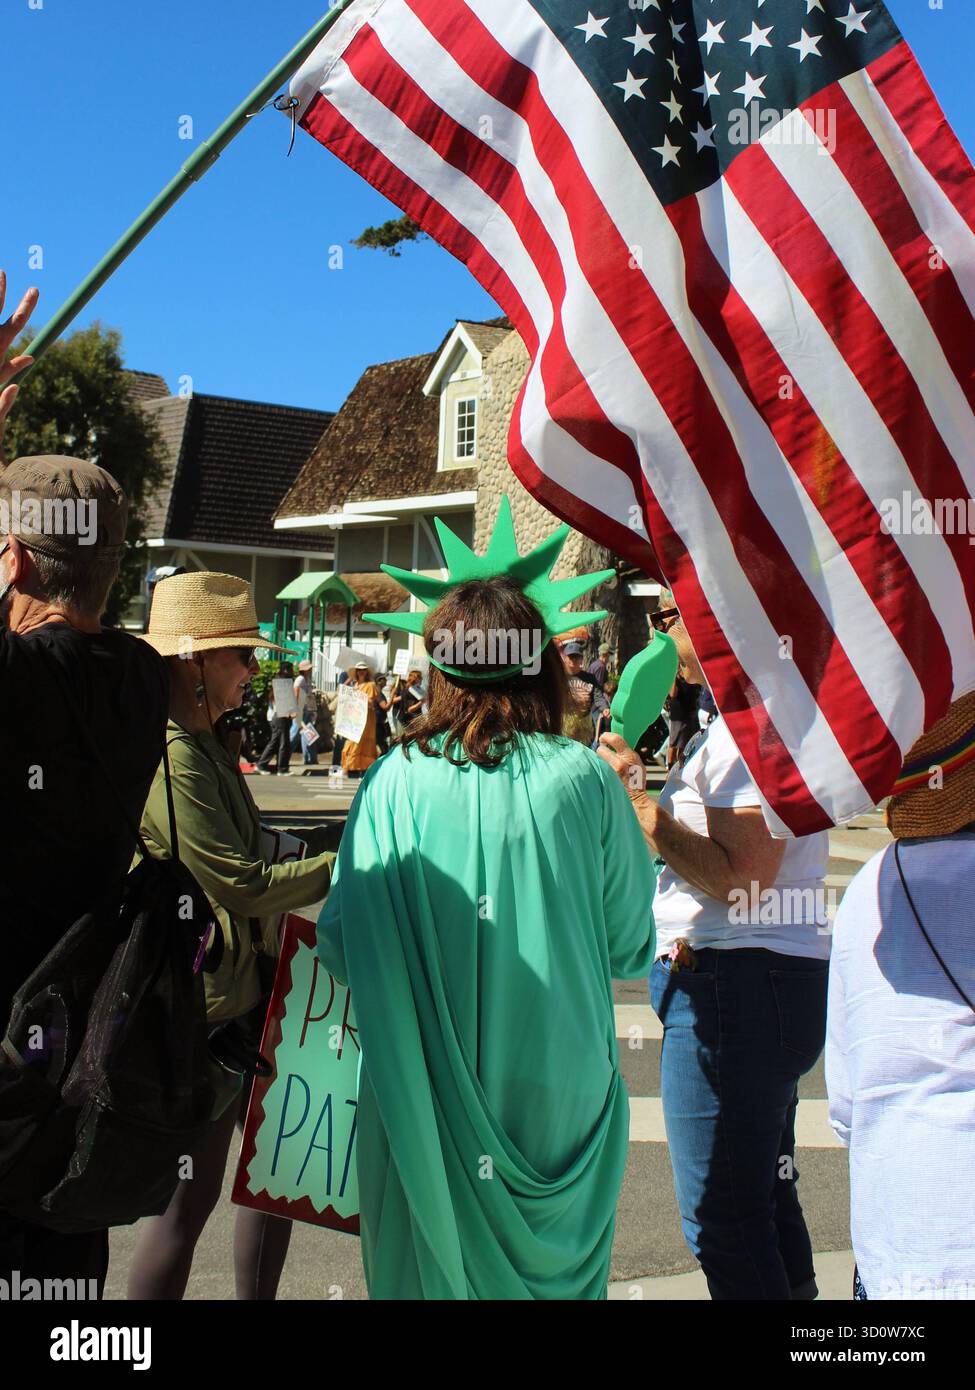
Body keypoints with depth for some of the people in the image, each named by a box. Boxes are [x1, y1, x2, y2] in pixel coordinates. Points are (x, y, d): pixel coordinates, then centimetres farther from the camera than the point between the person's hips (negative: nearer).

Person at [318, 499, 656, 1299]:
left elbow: (342, 948, -4)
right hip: (559, 1100, 0)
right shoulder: (587, 782, -9)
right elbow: (632, 949, -1)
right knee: (553, 1268, 18)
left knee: (432, 1264, 17)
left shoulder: (395, 783, -9)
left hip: (428, 1102, 0)